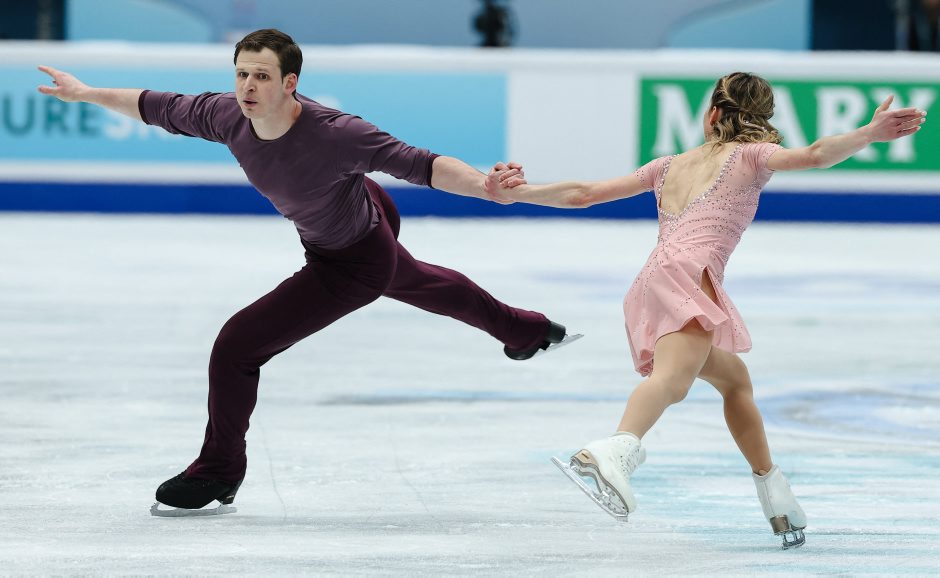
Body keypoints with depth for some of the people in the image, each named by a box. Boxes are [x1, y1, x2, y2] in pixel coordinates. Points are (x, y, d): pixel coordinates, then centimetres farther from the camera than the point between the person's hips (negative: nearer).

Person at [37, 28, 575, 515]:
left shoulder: (335, 134, -42)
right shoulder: (229, 116, -23)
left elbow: (419, 164, -44)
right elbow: (164, 109, -6)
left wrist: (484, 187, -60)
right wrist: (87, 94, 3)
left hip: (353, 267, -8)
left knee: (238, 345, -14)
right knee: (419, 283, 36)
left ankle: (219, 475, 7)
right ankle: (524, 330, 66)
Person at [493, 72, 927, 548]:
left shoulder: (671, 166, 31)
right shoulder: (751, 155, 16)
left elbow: (583, 194, 33)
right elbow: (812, 156, -5)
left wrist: (518, 192, 43)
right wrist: (869, 134, -6)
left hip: (649, 288, 7)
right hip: (688, 272, -7)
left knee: (734, 378, 26)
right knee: (672, 379, -32)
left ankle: (775, 499, 28)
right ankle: (613, 452, -61)